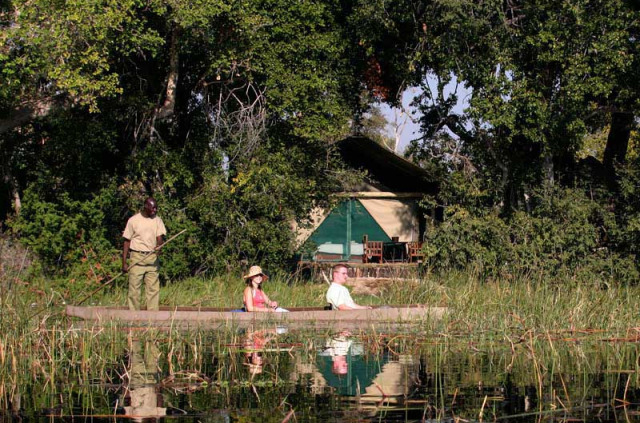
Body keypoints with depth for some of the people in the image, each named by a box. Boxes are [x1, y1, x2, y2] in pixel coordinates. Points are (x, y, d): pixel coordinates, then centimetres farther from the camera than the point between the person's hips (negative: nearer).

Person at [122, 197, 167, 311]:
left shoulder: (157, 220, 8)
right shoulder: (133, 220, 0)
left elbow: (160, 237, 0)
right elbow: (127, 242, 3)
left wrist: (159, 245, -25)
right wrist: (124, 262, -2)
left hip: (152, 258, 3)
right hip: (137, 258, -3)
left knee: (153, 288, 0)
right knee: (134, 287, -4)